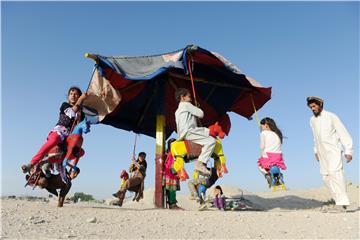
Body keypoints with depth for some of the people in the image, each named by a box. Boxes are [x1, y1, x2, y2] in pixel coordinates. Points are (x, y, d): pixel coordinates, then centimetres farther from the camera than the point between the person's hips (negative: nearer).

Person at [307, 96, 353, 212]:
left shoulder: (331, 117, -5)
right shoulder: (312, 120, 11)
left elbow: (343, 133, -6)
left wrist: (348, 150, -11)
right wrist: (316, 151, 18)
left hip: (333, 150, -5)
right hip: (322, 153, 6)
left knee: (335, 173, -20)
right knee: (326, 176, 1)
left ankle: (342, 203, -19)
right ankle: (340, 201, 8)